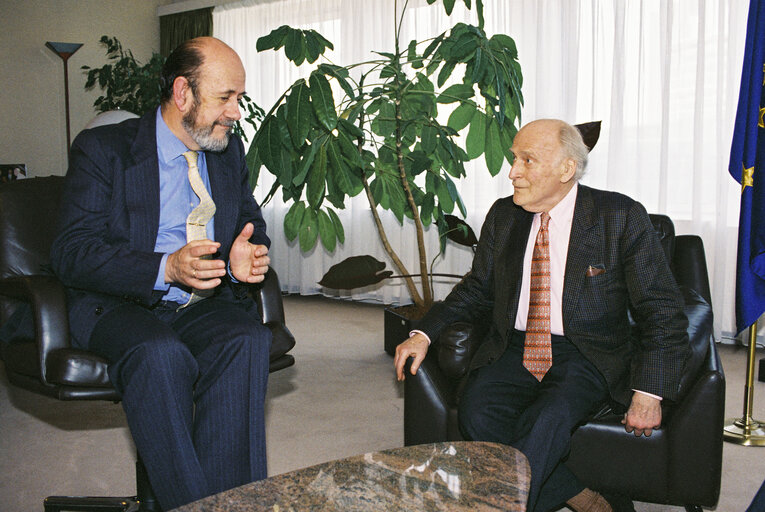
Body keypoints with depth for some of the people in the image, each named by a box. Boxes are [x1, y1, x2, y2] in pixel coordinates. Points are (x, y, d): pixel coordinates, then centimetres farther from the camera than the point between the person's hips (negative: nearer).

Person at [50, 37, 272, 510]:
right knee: (160, 354, -36)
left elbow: (252, 226, 19)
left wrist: (243, 260, -8)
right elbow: (71, 255, -10)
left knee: (249, 338, -30)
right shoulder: (103, 149, -3)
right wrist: (166, 268, -26)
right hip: (119, 306, -3)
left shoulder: (230, 151, 12)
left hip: (206, 306, 4)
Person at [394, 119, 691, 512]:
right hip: (515, 348, 4)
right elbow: (478, 290, 16)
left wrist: (649, 392, -17)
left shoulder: (622, 218, -6)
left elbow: (663, 311, -4)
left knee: (548, 419, -34)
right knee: (477, 413, -25)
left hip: (587, 356, -4)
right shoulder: (503, 216, 7)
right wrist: (425, 333, -1)